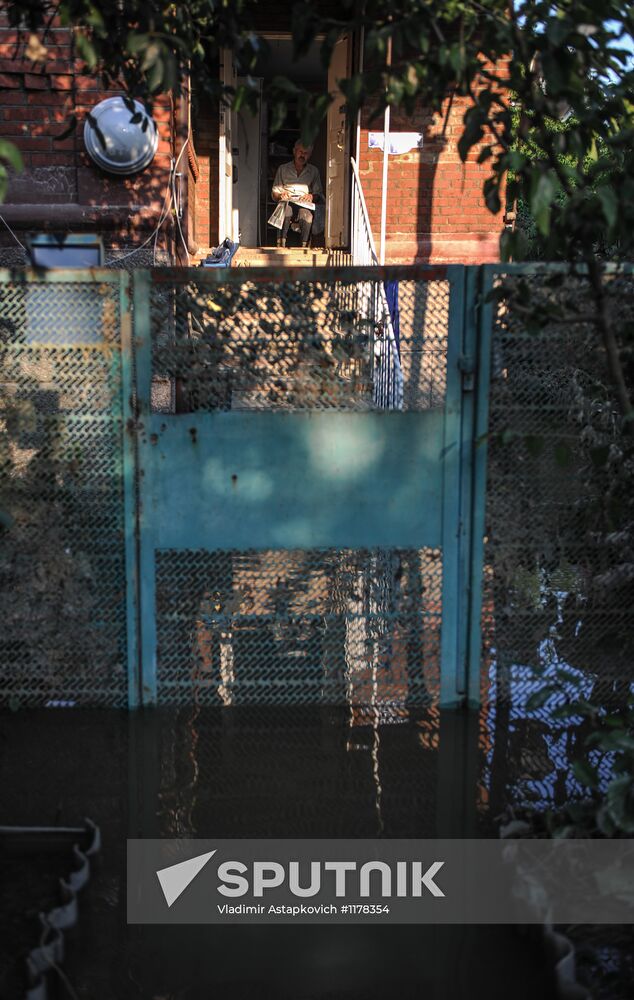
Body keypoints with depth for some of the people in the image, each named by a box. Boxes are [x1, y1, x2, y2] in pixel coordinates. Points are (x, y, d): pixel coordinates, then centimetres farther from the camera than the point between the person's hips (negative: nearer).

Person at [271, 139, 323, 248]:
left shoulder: (314, 171, 23)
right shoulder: (282, 169, 23)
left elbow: (319, 195, 17)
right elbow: (274, 193, 19)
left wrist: (312, 197, -6)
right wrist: (281, 195, -5)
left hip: (305, 205, 0)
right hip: (287, 203, 0)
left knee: (306, 213, -39)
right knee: (286, 209, -39)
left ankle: (304, 246, -47)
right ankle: (281, 244, -49)